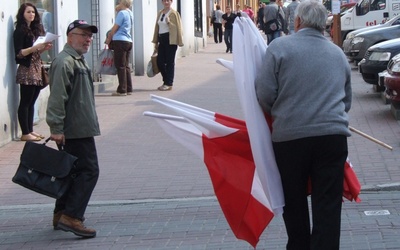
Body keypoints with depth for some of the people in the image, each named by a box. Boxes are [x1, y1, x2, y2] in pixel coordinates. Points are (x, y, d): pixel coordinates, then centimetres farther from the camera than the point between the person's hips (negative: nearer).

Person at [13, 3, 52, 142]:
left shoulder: (36, 29, 16)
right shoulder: (20, 31, -6)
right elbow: (19, 53, -13)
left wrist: (44, 48, 2)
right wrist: (35, 47, -22)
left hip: (37, 69, 8)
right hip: (27, 70, -8)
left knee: (32, 102, 9)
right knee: (25, 102, -6)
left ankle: (30, 130, 13)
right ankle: (25, 133, -6)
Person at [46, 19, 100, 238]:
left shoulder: (78, 61, 19)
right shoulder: (64, 62, -16)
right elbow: (57, 98, -22)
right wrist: (56, 128, -25)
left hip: (80, 128, 11)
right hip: (76, 128, -11)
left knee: (73, 171, 15)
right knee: (89, 171, -12)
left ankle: (61, 215, 22)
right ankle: (71, 217, -15)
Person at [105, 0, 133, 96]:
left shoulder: (122, 13, -10)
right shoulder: (130, 13, 14)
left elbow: (115, 28, -7)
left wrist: (109, 38, 6)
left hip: (120, 41, -8)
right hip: (129, 41, 8)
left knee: (120, 66, -6)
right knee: (126, 66, 11)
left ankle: (122, 90, -7)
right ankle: (128, 89, 12)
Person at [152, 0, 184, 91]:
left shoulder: (174, 13, -5)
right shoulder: (160, 13, 15)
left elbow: (177, 28, -7)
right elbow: (157, 27, 17)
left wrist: (169, 22, -21)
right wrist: (155, 42, 16)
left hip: (170, 40, -7)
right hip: (162, 39, 7)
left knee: (169, 62, -2)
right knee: (159, 62, 4)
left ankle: (169, 84, 3)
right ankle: (166, 81, 18)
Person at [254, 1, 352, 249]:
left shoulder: (280, 47, -2)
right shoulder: (338, 54, 13)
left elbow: (264, 94, -5)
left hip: (290, 135, -2)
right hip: (333, 135, 2)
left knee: (294, 202, 15)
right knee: (328, 206, 2)